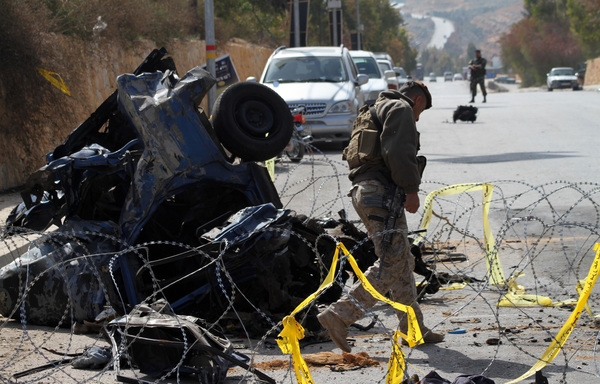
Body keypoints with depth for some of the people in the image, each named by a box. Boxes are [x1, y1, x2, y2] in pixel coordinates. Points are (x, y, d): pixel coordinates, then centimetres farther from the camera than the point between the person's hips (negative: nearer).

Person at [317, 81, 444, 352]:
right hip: (382, 194, -11)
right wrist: (412, 189, -13)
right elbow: (397, 152, -17)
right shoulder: (401, 109, -1)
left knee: (403, 261, 14)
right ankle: (339, 315, -18)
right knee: (391, 263, -13)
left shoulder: (376, 112, 31)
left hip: (363, 191, 11)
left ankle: (412, 329, 17)